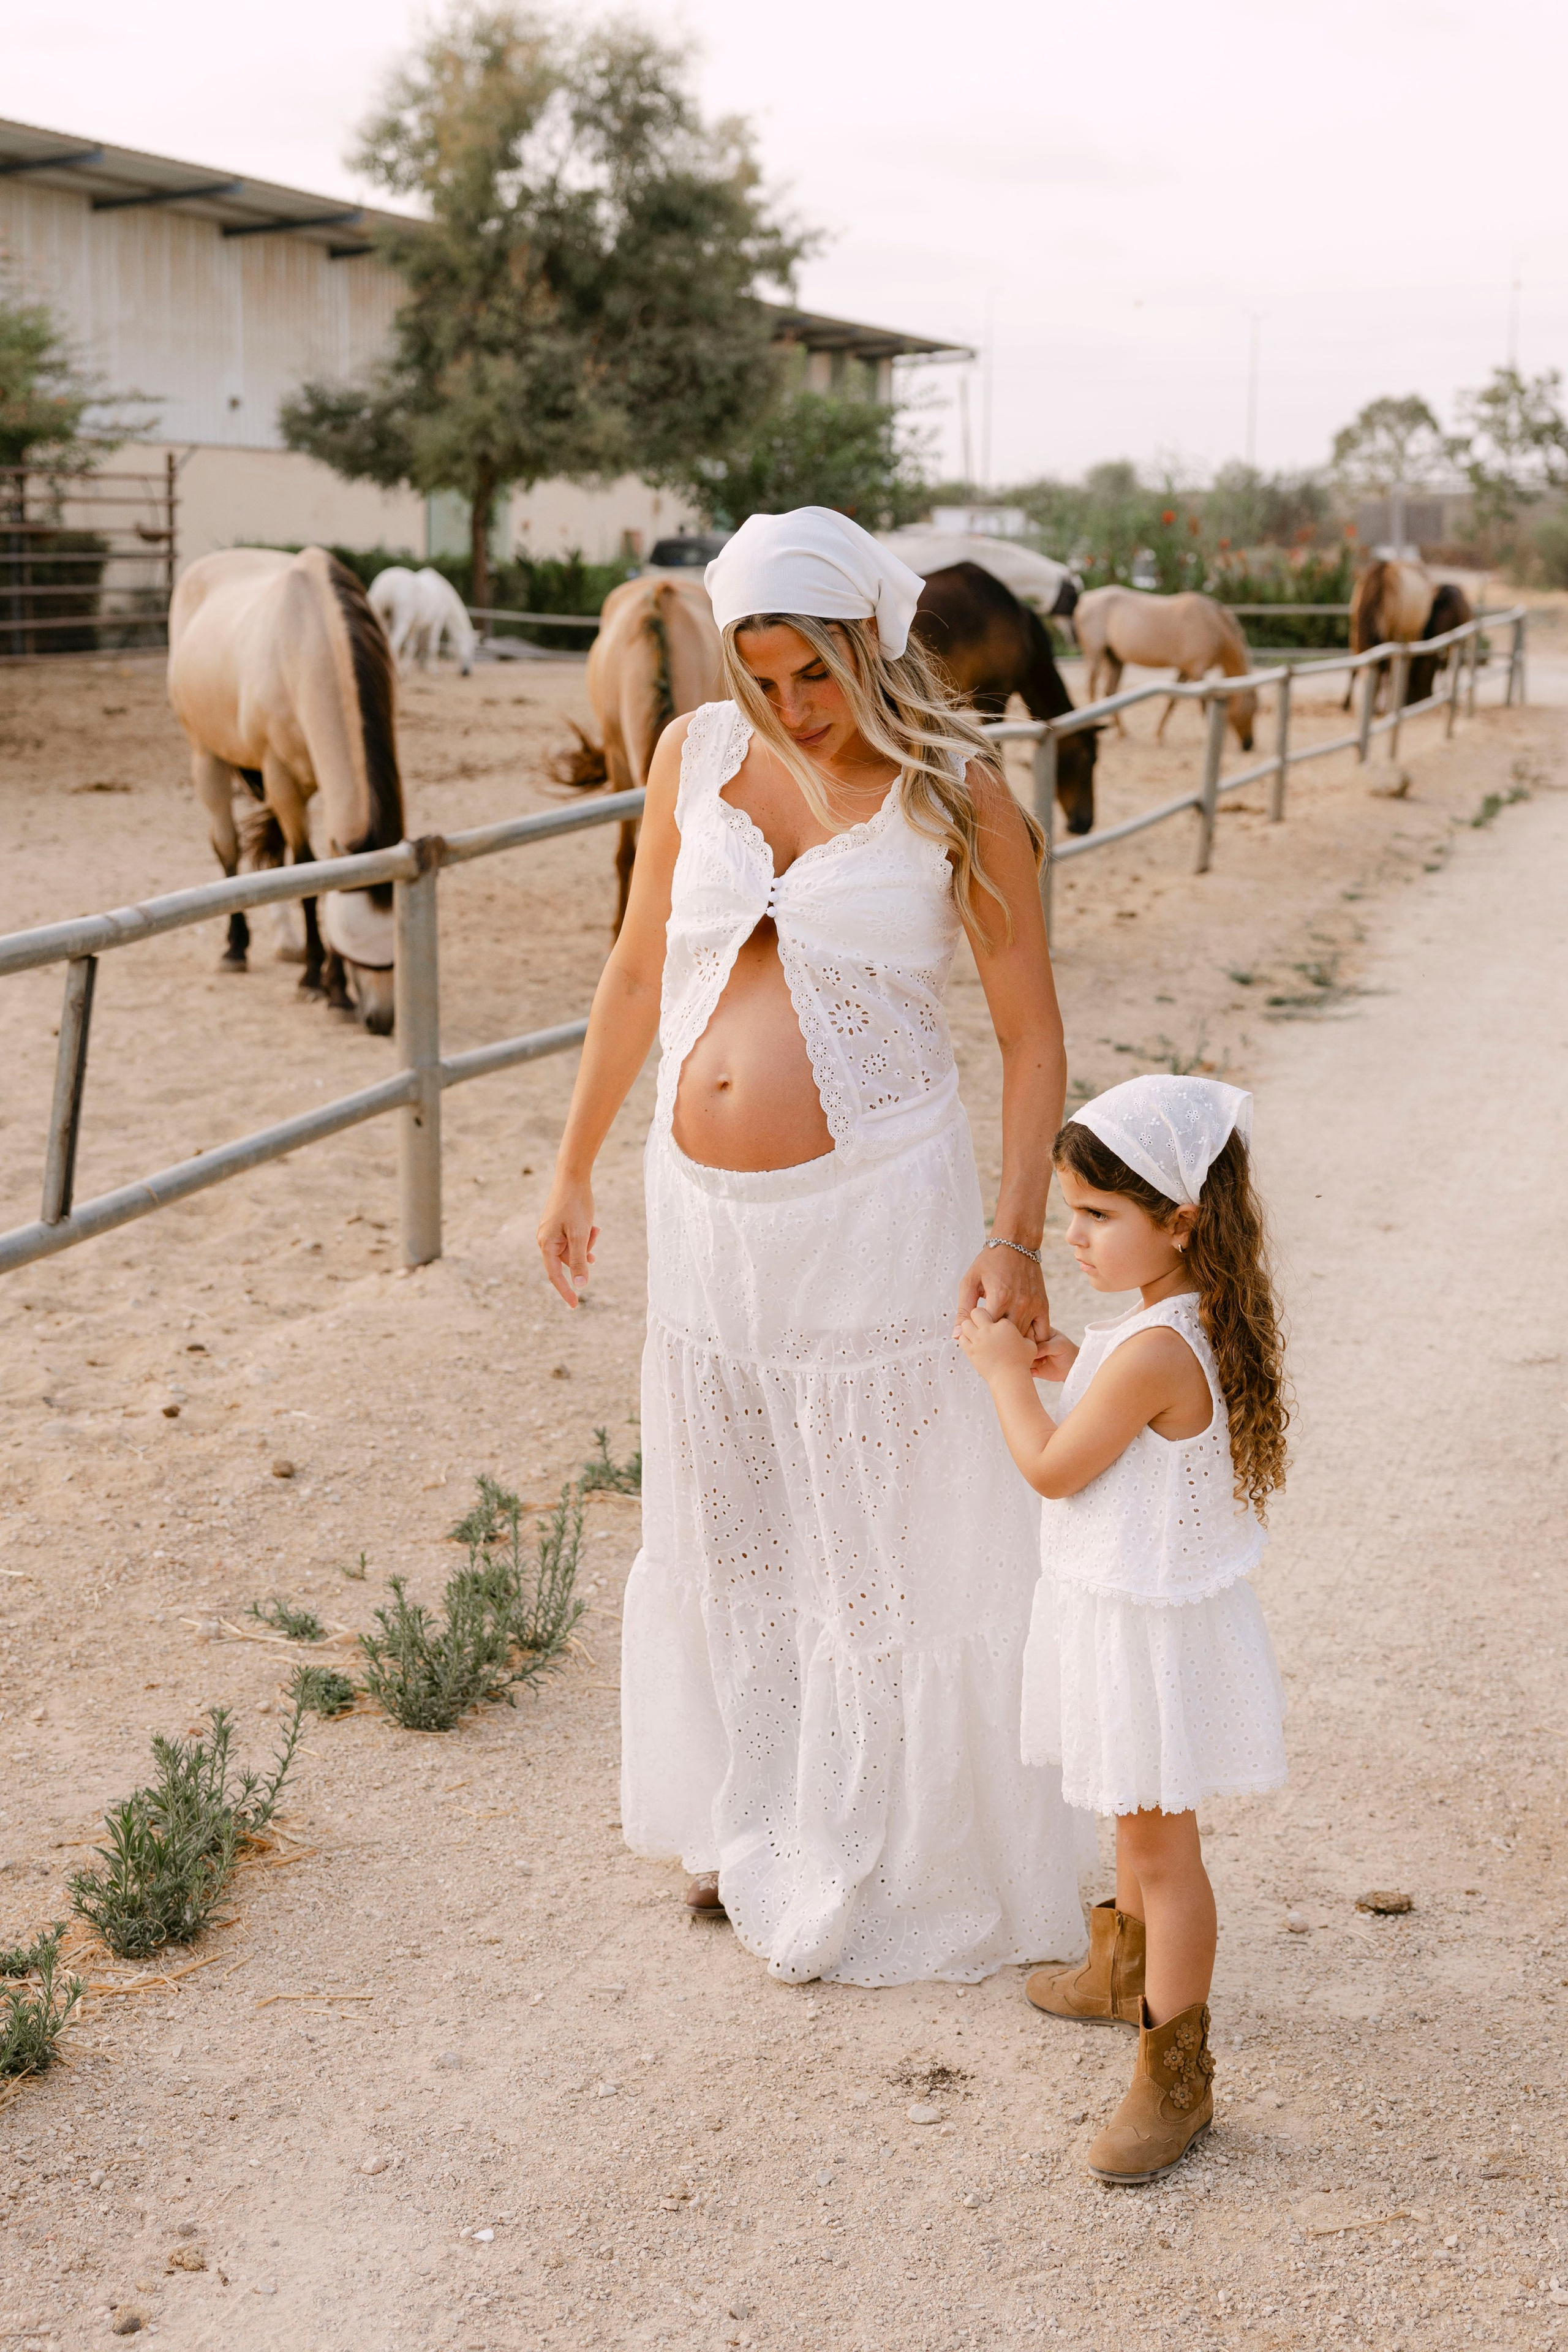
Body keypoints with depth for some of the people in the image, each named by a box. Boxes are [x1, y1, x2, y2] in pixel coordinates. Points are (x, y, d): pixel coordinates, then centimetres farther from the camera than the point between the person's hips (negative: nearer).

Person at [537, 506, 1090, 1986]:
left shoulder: (955, 798, -8)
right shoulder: (696, 756, 3)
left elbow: (1032, 1033, -6)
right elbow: (639, 974, 12)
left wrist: (1016, 1237, -16)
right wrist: (573, 1170, 15)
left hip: (871, 1211, -5)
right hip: (706, 1212, 5)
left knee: (884, 1545, 5)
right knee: (725, 1530, 19)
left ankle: (890, 1870, 25)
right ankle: (748, 1823, 40)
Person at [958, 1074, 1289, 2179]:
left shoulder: (1153, 1352, -31)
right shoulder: (1195, 1319, -1)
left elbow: (1054, 1468, -21)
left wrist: (1004, 1369, -7)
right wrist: (1070, 1365, 2)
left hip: (1149, 1624, -10)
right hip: (1146, 1602, 10)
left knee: (1158, 1841, 1)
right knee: (1141, 1817, 28)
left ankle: (1176, 2077, 12)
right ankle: (1126, 1969, 50)